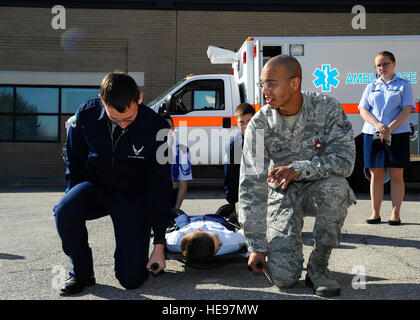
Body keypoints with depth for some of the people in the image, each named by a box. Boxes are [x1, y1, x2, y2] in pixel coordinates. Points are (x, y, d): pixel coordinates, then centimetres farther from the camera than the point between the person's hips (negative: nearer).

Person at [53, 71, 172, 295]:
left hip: (134, 197, -2)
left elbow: (160, 187, -16)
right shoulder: (86, 114, -15)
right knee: (65, 212, -33)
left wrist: (159, 245, -14)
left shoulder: (156, 129, -22)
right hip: (96, 186, 2)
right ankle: (81, 272, -5)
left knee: (132, 279, -8)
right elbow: (74, 163, 3)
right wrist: (73, 199, -7)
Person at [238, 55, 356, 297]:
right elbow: (251, 187, -14)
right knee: (282, 276, -15)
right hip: (283, 194, 0)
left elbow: (345, 160, -21)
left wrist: (299, 168, -36)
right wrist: (257, 246, -16)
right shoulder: (259, 124, -14)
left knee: (335, 186, -37)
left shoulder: (327, 108, -15)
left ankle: (318, 266, -15)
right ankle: (292, 240, 22)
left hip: (319, 188, 0)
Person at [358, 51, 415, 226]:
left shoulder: (404, 85, 8)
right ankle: (375, 213, 9)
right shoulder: (371, 87, 15)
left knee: (396, 175, -1)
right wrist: (378, 125, -13)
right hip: (372, 134, 2)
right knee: (376, 175, 3)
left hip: (397, 134, -2)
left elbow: (406, 110, -3)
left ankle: (395, 214, 5)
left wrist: (389, 128, -17)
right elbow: (363, 110, 6)